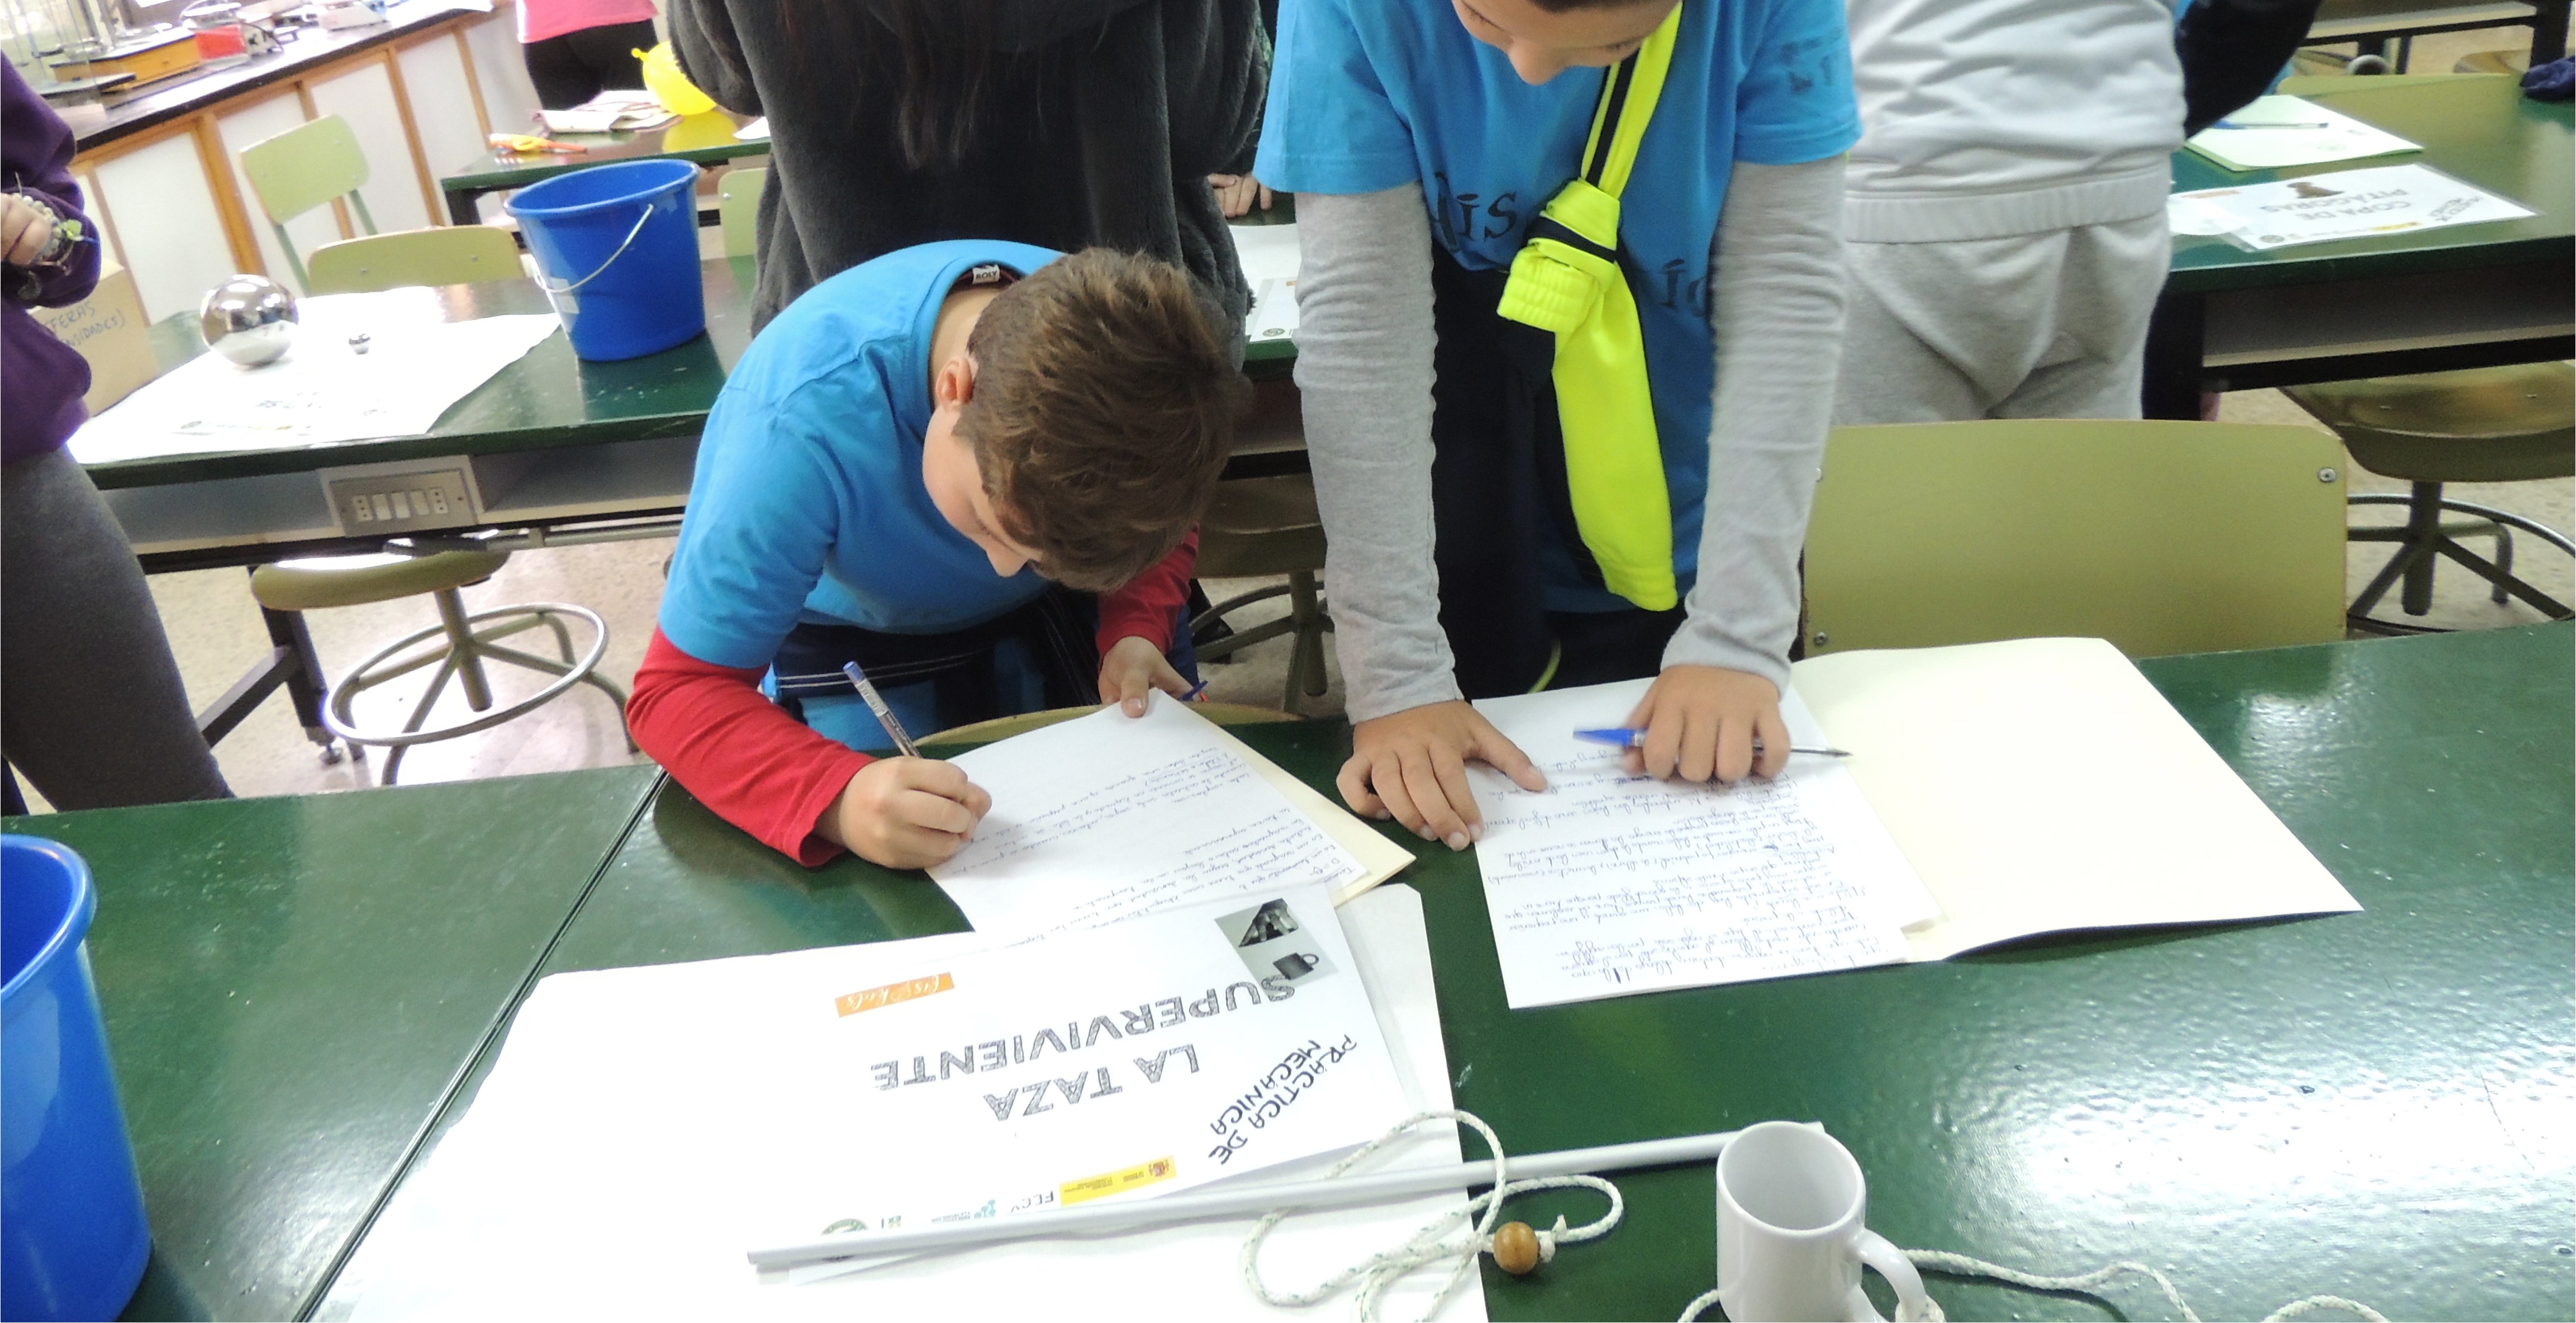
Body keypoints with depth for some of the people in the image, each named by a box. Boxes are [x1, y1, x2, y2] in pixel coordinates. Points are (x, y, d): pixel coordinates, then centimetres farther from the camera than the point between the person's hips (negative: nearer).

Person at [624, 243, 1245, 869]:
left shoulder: (1131, 359, -29)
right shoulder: (803, 418, -40)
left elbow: (1167, 530, -7)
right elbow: (677, 692, -33)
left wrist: (1137, 631, -29)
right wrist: (839, 797, -52)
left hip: (1051, 623, 3)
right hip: (856, 644, -2)